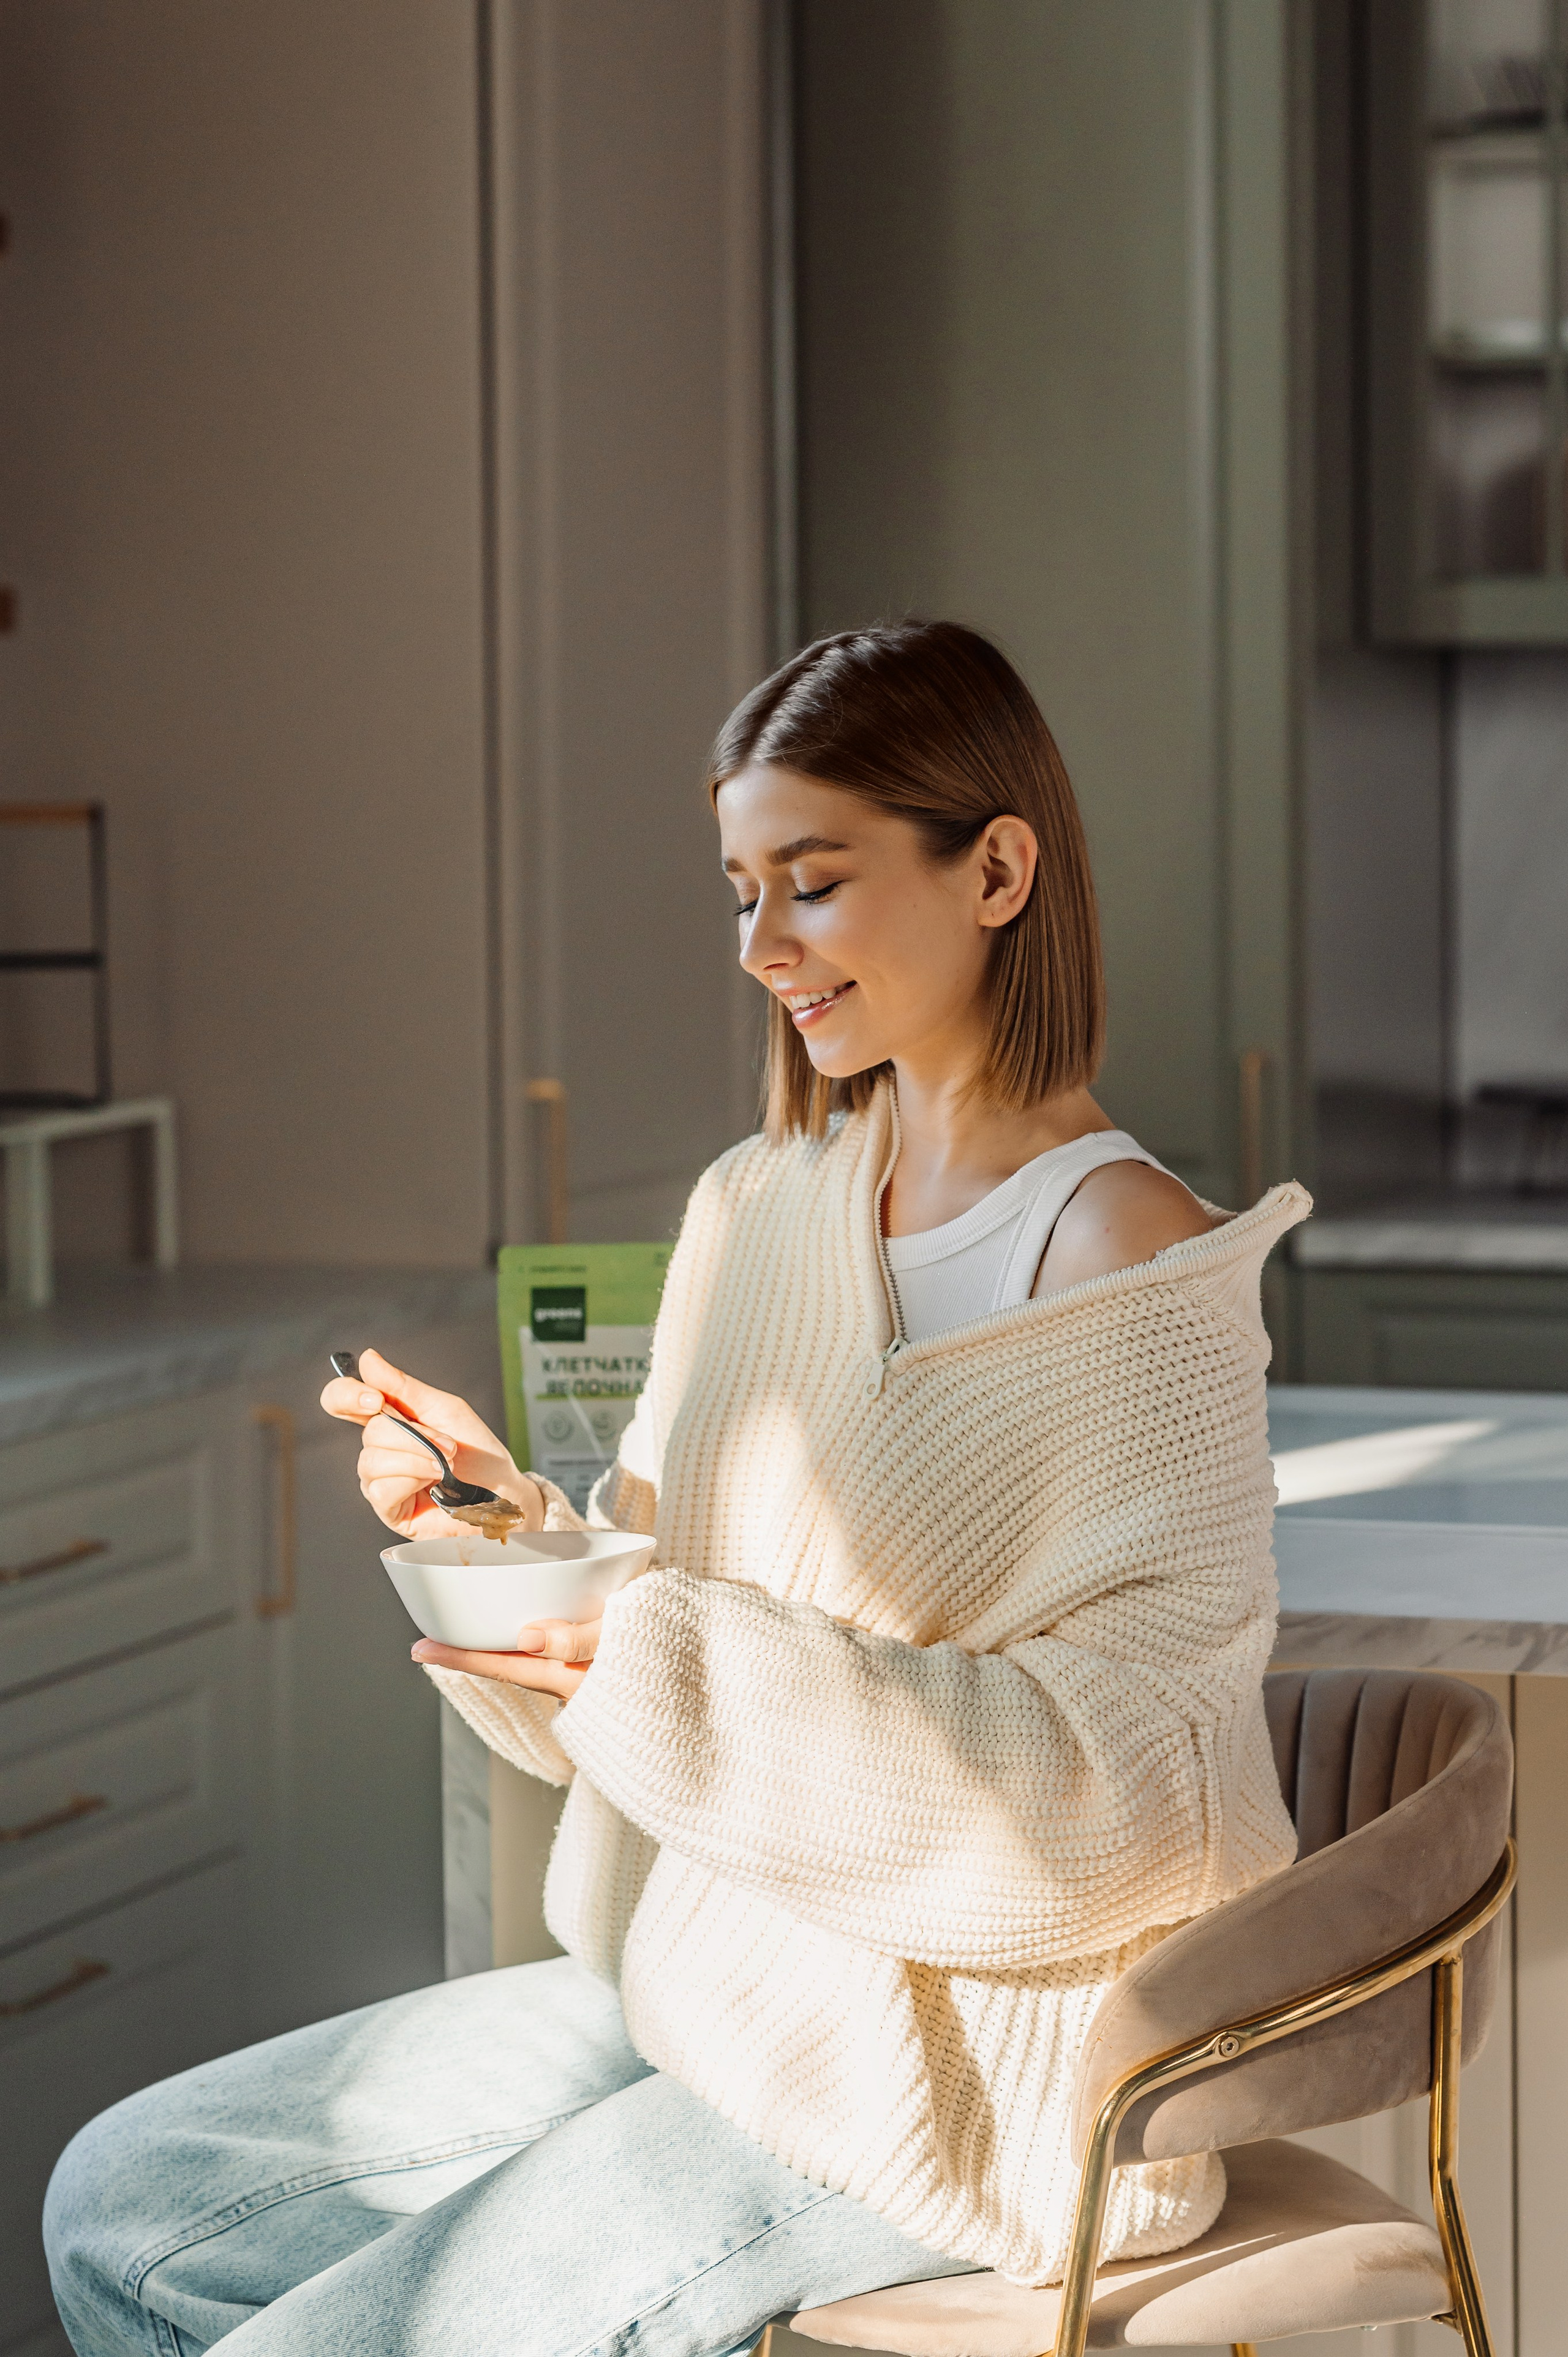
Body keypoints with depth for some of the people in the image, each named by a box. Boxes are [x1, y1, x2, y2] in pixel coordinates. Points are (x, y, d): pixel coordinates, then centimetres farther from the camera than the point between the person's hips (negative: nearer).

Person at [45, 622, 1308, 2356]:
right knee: (122, 2203, 8)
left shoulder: (1128, 1268, -17)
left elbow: (1131, 1789, -23)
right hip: (701, 1985, 8)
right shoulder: (755, 1209, 7)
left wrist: (671, 1659, -28)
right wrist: (500, 1516, -9)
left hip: (973, 2068, -8)